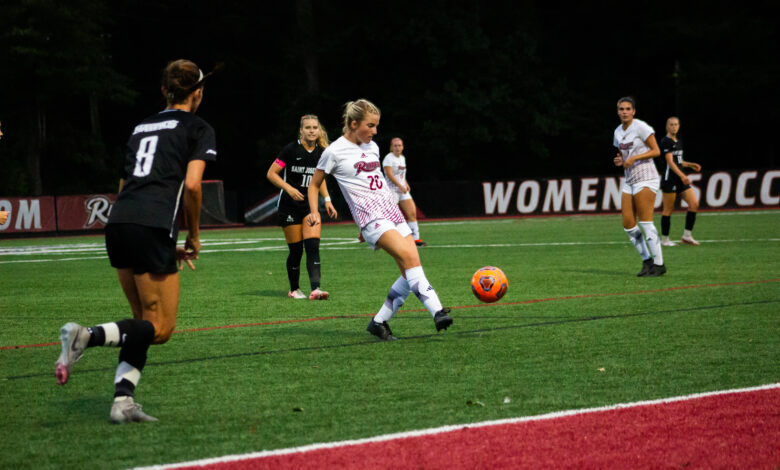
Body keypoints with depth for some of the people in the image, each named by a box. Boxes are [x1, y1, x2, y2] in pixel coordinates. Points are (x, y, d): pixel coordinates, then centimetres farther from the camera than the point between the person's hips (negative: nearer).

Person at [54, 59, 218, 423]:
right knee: (161, 328, 0)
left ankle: (123, 400, 0)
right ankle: (88, 335, -22)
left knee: (144, 322, 15)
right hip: (152, 228, -7)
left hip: (117, 225, 7)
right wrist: (193, 236, 5)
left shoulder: (142, 127, 25)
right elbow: (191, 184, -9)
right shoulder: (198, 129, 6)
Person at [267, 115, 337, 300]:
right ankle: (294, 289, 18)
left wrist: (327, 200, 10)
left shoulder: (321, 152, 4)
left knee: (313, 246, -12)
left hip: (310, 205, 3)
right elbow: (271, 173, -7)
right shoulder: (291, 149, -9)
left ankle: (315, 289, -21)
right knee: (296, 249, 0)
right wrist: (289, 188, -20)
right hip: (290, 206, -3)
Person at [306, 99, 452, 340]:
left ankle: (379, 322, 9)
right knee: (410, 257, -26)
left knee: (410, 272, -4)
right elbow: (314, 184, 8)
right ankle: (437, 311, -33)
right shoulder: (335, 151, -2)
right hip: (370, 216, -7)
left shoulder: (372, 147, 16)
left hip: (391, 210, 7)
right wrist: (314, 212, -5)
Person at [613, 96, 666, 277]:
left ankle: (658, 264, -6)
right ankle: (647, 260, 10)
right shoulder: (618, 132, 14)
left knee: (645, 222, -11)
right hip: (629, 180, 8)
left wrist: (634, 158, -18)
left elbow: (656, 151, -9)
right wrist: (620, 161, 1)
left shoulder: (640, 127, -8)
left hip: (645, 177, -8)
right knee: (628, 224, 0)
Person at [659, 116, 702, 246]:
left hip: (681, 179, 8)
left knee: (694, 204, -2)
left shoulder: (678, 141, 17)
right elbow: (670, 161, -19)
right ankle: (664, 239, 7)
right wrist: (682, 176, -27)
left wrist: (690, 165, 15)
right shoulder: (666, 141, -10)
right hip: (670, 178, -8)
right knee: (668, 210, -3)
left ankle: (687, 235, 3)